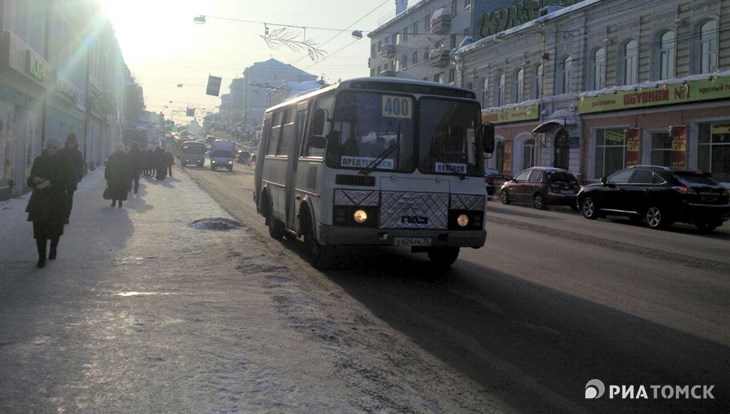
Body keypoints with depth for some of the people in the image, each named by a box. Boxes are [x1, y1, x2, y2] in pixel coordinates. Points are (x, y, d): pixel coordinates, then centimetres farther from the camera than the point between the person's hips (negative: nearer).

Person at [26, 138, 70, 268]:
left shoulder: (63, 162, -1)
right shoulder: (39, 161, 6)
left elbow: (63, 181, -12)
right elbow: (31, 180, 6)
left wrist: (47, 183, -21)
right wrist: (36, 179, -16)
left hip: (57, 200, -1)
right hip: (40, 200, 1)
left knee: (55, 227, 7)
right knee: (40, 227, -7)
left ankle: (53, 250, 35)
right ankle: (41, 257, -3)